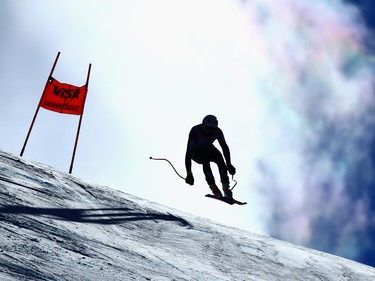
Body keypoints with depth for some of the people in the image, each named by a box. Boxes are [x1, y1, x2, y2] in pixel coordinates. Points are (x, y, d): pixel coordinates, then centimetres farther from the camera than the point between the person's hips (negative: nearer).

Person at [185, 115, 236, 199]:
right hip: (196, 152, -3)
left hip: (208, 149, 3)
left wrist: (229, 164, -15)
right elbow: (188, 153, -39)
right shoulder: (195, 131, -36)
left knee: (220, 160, -25)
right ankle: (213, 187, -27)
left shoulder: (218, 131, -25)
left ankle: (226, 188, -20)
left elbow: (225, 147, -8)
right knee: (205, 160, -34)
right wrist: (189, 173, -45)